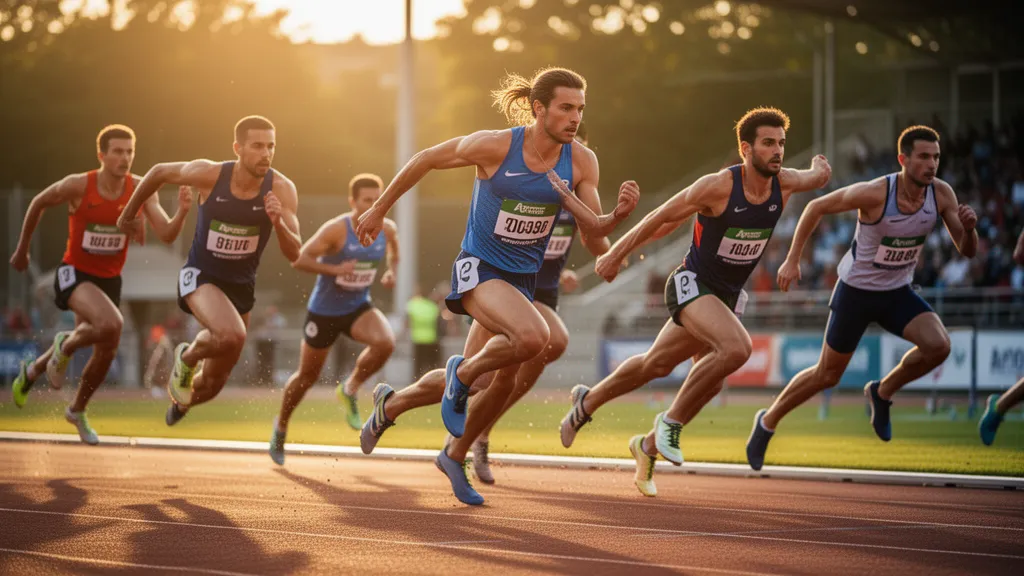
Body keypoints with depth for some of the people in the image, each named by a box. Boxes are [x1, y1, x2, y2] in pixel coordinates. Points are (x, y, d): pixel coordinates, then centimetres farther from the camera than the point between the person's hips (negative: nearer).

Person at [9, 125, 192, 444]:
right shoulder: (78, 186, -19)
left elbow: (166, 235, -19)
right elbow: (39, 204, 0)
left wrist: (182, 211, -39)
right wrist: (22, 249, 9)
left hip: (109, 279, 5)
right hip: (74, 273, -5)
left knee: (106, 352, 13)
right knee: (111, 324, -32)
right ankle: (66, 345, 0)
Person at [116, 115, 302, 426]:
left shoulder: (282, 189, -17)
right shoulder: (209, 174, -19)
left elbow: (294, 254, -17)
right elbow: (159, 173, 0)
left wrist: (278, 222, -37)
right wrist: (128, 214, 11)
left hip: (241, 286, 3)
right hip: (200, 276, -3)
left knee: (212, 383, 15)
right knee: (233, 335, -35)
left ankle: (181, 399, 52)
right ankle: (187, 357, -1)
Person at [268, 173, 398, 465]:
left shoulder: (387, 229, -7)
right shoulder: (336, 229, -23)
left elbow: (393, 247, 19)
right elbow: (299, 260, -25)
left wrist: (392, 270, 0)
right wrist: (335, 269, -34)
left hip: (358, 307, 3)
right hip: (324, 310, -3)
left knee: (386, 343, -28)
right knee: (308, 375, 10)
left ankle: (350, 389, -3)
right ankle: (281, 427, 36)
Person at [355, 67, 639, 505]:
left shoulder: (581, 161, -7)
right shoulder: (495, 146, -18)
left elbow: (593, 230, -2)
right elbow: (425, 160, -4)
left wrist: (619, 214, -25)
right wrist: (379, 210, 4)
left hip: (523, 279, 6)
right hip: (479, 269, -6)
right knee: (533, 336, -33)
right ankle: (462, 373, -2)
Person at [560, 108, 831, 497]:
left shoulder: (783, 183, -7)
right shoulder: (718, 186, -22)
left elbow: (819, 177, 17)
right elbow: (661, 218, -11)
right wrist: (616, 254, -4)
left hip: (726, 297, 7)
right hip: (692, 285, -7)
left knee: (657, 365, 19)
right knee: (736, 347, -32)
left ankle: (587, 401, 43)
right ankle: (671, 421, -15)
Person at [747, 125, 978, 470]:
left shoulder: (941, 195, -13)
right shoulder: (874, 193, -26)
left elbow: (968, 251, -6)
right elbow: (816, 207, -13)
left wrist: (968, 228, -29)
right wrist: (792, 260, -13)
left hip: (898, 292, 4)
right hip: (856, 290, -4)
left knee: (938, 345, -23)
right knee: (827, 375, 6)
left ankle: (882, 393, 4)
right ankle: (768, 422, 30)